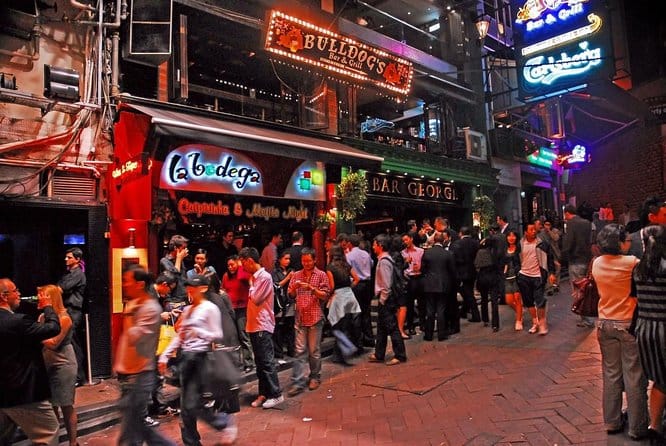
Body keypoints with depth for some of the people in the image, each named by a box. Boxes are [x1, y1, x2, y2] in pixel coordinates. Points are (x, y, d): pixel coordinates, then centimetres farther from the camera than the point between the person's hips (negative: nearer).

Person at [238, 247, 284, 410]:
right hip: (254, 325, 9)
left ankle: (276, 394, 2)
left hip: (262, 326, -9)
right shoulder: (255, 277, 13)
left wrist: (250, 286, -4)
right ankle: (263, 393, 21)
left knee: (266, 362, -5)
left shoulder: (265, 277, -14)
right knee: (259, 362, 13)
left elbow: (256, 299, -17)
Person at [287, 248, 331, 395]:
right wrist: (294, 287, -11)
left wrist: (312, 288, -18)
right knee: (299, 351, 1)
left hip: (315, 317, -2)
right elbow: (290, 295, 10)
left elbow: (325, 296, -4)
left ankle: (315, 377, 24)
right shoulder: (296, 275, 9)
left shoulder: (321, 275, 0)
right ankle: (297, 382, 3)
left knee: (314, 351, 7)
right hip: (300, 318, 2)